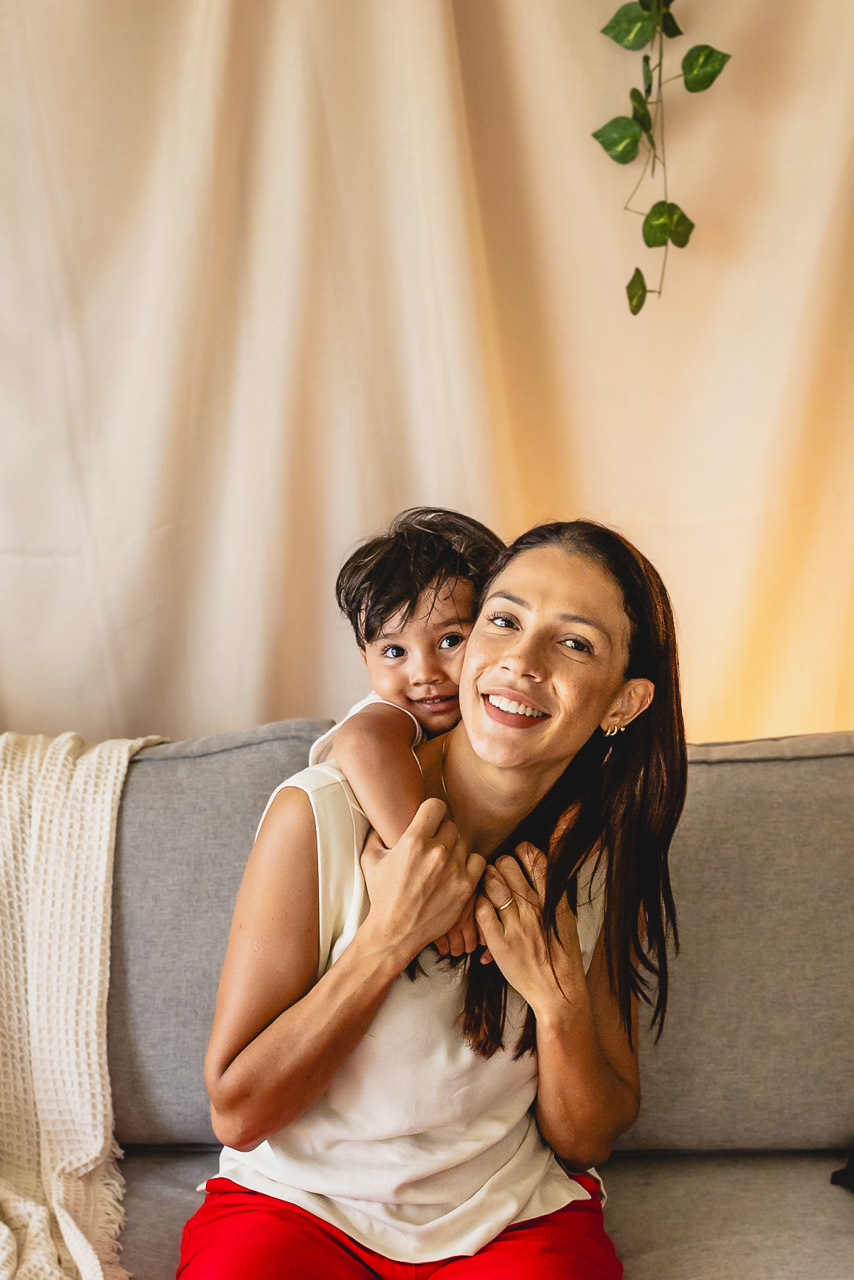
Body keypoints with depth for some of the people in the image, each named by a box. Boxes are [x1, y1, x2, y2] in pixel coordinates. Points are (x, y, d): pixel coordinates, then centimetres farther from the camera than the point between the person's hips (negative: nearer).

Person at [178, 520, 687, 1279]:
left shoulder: (611, 854, -3)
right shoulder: (320, 814, -13)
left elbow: (585, 1142, 3)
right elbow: (237, 1113, -11)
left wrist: (560, 996, -15)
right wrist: (387, 938, -21)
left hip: (514, 1218, 2)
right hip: (300, 1208, -2)